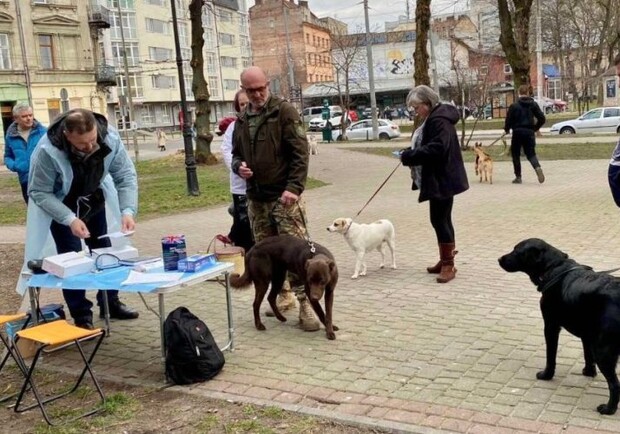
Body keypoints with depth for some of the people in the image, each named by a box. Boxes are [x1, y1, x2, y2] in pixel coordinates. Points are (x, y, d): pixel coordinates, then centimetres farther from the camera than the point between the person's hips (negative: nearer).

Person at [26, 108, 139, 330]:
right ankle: (82, 315, 6)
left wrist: (127, 210, -33)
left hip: (95, 201, 4)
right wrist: (70, 219, -36)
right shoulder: (48, 151, -38)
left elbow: (126, 176, -19)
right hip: (60, 206, -4)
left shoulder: (110, 138, -30)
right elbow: (39, 193, -27)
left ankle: (111, 303, 26)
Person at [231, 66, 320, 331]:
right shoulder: (242, 121, 14)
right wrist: (238, 166, -1)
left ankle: (306, 304, -4)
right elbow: (236, 154, 23)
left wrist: (294, 187, -21)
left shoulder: (284, 111, -5)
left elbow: (300, 152, -11)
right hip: (256, 198, 6)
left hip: (284, 195, -6)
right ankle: (284, 295, 26)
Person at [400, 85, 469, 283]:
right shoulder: (431, 119, 16)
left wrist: (409, 156, -23)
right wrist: (410, 155, 4)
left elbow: (436, 148, -28)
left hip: (442, 179, -11)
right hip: (436, 178, 11)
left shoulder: (440, 120, -18)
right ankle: (444, 260, 24)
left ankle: (448, 264, -1)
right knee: (440, 219, 15)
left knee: (440, 219, -8)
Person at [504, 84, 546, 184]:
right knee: (531, 153, 11)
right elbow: (542, 118, 1)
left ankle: (518, 177, 9)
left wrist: (506, 129, 11)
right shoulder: (533, 105, 3)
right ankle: (537, 167, -19)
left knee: (515, 154, 10)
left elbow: (509, 120, -8)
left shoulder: (514, 106, -8)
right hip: (529, 132, 3)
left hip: (518, 132, -3)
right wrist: (535, 128, 16)